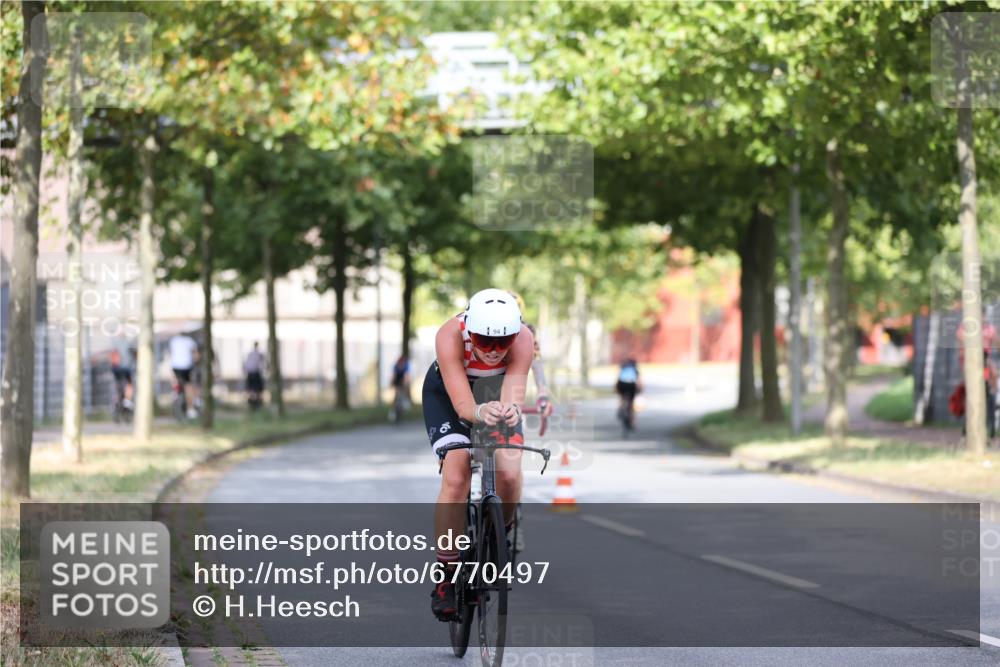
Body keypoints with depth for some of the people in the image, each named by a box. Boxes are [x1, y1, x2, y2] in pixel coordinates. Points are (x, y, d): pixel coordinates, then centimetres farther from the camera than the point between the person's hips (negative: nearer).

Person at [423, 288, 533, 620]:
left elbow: (513, 395, -42)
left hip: (498, 393, 1)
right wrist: (480, 412, -65)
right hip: (446, 393, -1)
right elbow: (462, 403, -43)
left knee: (509, 474, -20)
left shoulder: (523, 340, -34)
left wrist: (511, 411, -65)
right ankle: (446, 577, -10)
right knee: (455, 477, -20)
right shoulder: (450, 336, -38)